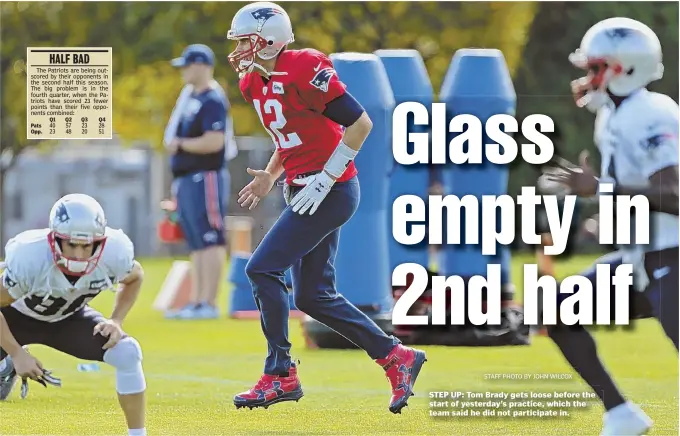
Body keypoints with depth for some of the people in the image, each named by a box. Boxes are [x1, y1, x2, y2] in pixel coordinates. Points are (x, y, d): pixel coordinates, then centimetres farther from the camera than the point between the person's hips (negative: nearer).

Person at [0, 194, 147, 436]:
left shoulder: (113, 255, -29)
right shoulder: (30, 259, -40)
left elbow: (135, 277, -3)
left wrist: (116, 321, -15)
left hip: (68, 317, 2)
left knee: (127, 354, -20)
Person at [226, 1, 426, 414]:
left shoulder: (304, 70, -18)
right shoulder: (256, 82, 10)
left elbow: (360, 123, -20)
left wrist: (325, 178, -20)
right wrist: (269, 176, 14)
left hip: (331, 191, -10)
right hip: (306, 192, 10)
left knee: (263, 269, -12)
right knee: (313, 296, 10)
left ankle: (281, 376, -5)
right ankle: (396, 356, 20)